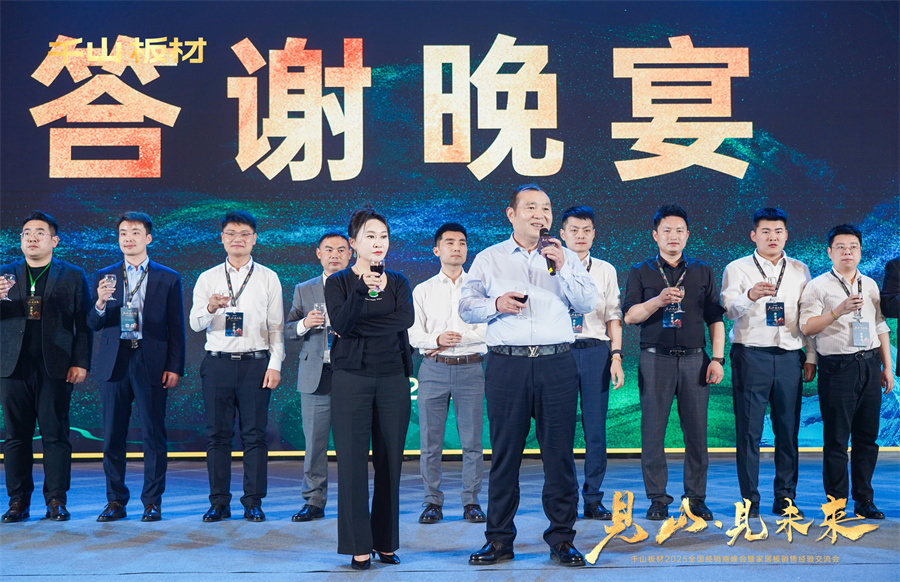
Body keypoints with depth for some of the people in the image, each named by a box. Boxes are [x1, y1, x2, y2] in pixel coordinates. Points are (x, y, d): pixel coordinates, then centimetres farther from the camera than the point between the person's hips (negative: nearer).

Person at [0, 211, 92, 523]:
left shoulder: (73, 276, 8)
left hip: (55, 368, -2)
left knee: (55, 436, -1)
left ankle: (56, 501, 4)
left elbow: (84, 323, 3)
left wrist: (81, 364, -6)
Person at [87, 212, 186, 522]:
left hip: (152, 365, -2)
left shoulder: (168, 279, 6)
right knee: (112, 436, 4)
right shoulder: (104, 277, 11)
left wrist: (175, 367, -5)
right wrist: (100, 303, -15)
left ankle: (152, 502, 8)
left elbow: (176, 328, 4)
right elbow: (94, 325, 6)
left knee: (153, 436, 0)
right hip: (114, 364, 2)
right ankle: (115, 501, 14)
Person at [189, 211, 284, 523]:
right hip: (217, 362, 1)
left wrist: (275, 364, -3)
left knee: (254, 434, -1)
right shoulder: (208, 278, 10)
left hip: (255, 362, -1)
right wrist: (210, 308, -19)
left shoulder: (268, 278, 8)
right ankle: (219, 503, 10)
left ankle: (253, 502, 7)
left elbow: (276, 325, 6)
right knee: (217, 434, 3)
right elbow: (195, 324, 3)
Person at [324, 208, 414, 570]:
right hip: (351, 379, -2)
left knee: (390, 460, 3)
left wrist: (360, 323, -12)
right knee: (352, 461, -4)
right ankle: (358, 545, 3)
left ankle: (386, 542, 13)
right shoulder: (338, 282, 5)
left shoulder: (398, 282, 12)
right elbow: (340, 322, -13)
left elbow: (407, 319, -8)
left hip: (393, 378, 2)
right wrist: (363, 288, -26)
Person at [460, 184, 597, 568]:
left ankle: (561, 539, 9)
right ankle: (499, 539, 10)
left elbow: (588, 303, 4)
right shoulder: (488, 259, 13)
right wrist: (496, 304, -9)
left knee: (559, 453, 0)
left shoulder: (565, 258, 14)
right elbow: (467, 307, 9)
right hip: (506, 366, 0)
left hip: (557, 366, 1)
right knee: (504, 454, 2)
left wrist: (562, 268, -7)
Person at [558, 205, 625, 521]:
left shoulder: (605, 271, 12)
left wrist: (616, 356, 0)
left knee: (596, 428, 1)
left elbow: (614, 316, 10)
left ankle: (593, 500, 9)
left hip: (596, 351, 1)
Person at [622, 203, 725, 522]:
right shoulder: (641, 272, 10)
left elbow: (715, 318, 12)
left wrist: (717, 358, 3)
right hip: (655, 360, -1)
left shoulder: (703, 272, 14)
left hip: (695, 359, 1)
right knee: (653, 430, -2)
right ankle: (658, 498, 7)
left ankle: (696, 497, 10)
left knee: (696, 431, 0)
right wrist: (658, 300, -17)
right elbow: (630, 316, 0)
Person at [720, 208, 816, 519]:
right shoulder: (737, 269, 4)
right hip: (751, 355, -3)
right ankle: (750, 499, 5)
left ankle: (785, 498, 13)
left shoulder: (800, 271, 14)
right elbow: (730, 309, -11)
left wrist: (811, 356, 10)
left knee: (788, 429, 4)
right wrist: (751, 295, -31)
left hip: (789, 357, 3)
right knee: (749, 430, -2)